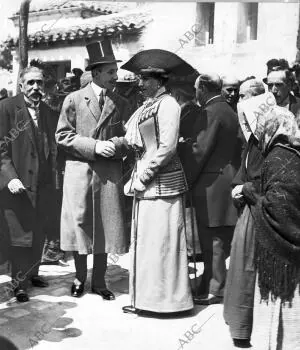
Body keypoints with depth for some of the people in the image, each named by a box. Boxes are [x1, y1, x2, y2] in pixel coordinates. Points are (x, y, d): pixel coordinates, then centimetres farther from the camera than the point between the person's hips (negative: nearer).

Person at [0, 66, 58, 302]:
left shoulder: (48, 113, 12)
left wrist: (53, 178, 9)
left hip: (44, 185, 5)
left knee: (39, 234, 13)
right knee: (22, 236, -1)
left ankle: (32, 273, 31)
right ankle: (20, 283, 13)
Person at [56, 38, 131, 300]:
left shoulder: (121, 104, 10)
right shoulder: (74, 100, 1)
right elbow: (63, 136, -3)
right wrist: (94, 145, -13)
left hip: (110, 173, 2)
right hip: (79, 171, -2)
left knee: (106, 227, 5)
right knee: (79, 224, 4)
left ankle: (99, 282, 21)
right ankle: (80, 278, 24)